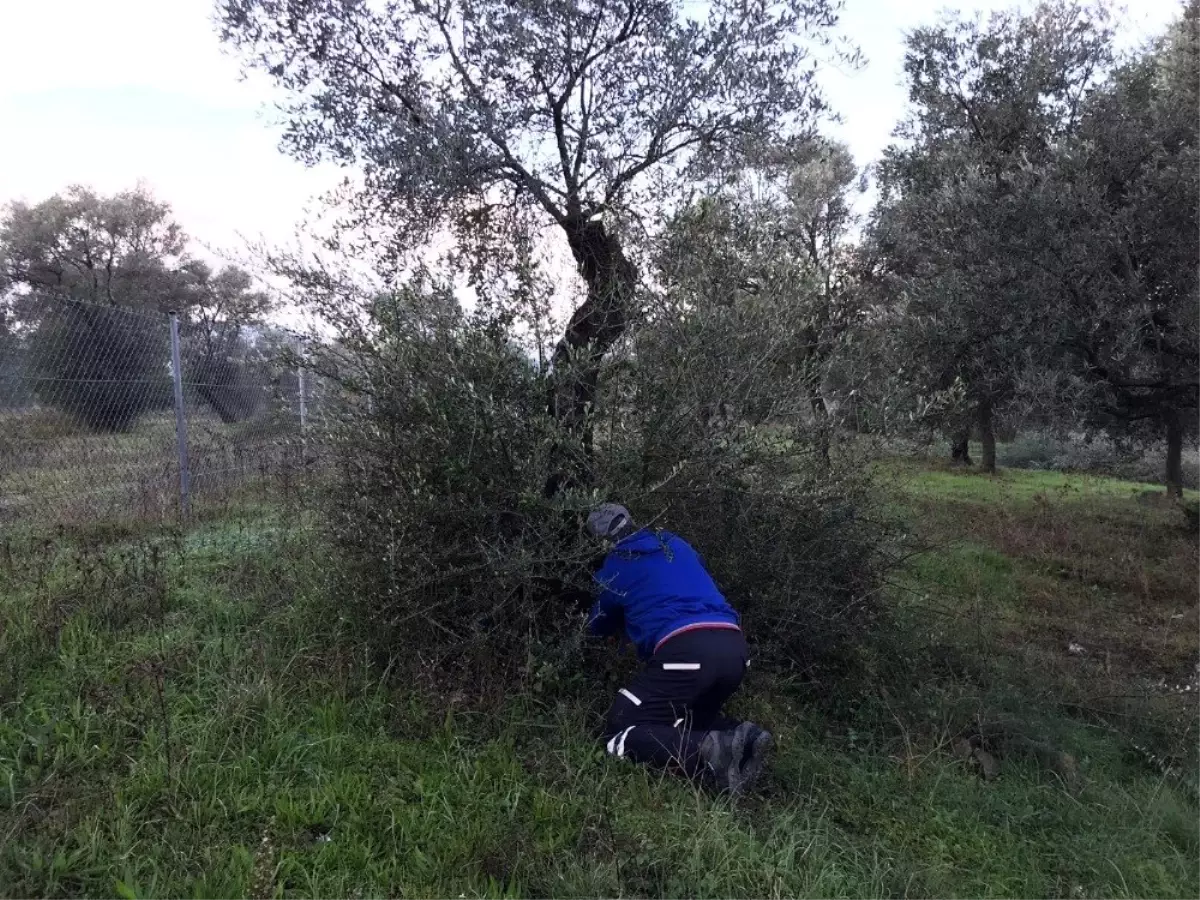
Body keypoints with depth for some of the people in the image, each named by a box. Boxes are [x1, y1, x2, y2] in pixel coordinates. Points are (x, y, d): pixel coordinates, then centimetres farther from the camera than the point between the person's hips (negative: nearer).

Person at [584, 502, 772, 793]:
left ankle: (708, 750, -19)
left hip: (685, 652, -7)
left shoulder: (613, 567, 13)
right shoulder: (677, 544, 26)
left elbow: (598, 627, 28)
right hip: (734, 648, 7)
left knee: (618, 734, 2)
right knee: (684, 718, 30)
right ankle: (740, 735, 0)